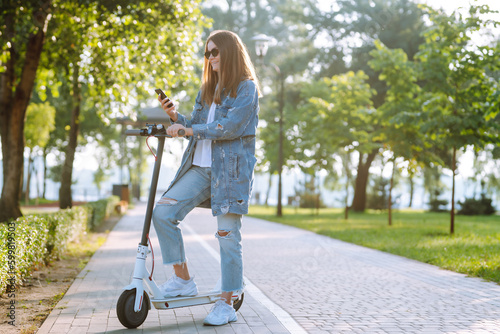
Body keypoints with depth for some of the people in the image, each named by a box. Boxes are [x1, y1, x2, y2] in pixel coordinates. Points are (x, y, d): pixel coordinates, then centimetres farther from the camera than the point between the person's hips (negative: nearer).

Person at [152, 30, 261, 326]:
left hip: (232, 170, -6)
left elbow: (230, 126, -15)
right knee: (163, 212, -8)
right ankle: (183, 280, 3)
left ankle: (226, 304, 7)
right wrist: (175, 116, -1)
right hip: (200, 167, 7)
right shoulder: (208, 89, 20)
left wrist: (189, 129, -16)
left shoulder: (246, 88, -2)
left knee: (228, 235, -4)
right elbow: (195, 126, 17)